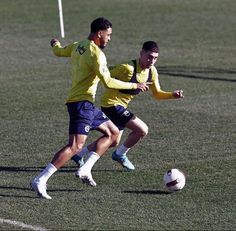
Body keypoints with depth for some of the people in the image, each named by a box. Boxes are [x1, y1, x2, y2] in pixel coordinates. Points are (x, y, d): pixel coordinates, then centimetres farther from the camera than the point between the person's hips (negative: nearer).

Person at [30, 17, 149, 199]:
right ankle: (40, 180, -21)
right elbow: (108, 82, -22)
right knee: (75, 146, -17)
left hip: (87, 104, 10)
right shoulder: (96, 53, -16)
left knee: (113, 133, 17)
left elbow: (58, 51, 31)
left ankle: (85, 170, 9)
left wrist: (55, 43, 55)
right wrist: (134, 86, -12)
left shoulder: (77, 46, 11)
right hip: (82, 103, -10)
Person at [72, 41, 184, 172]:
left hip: (120, 106, 9)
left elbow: (157, 94, 4)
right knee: (142, 130, -17)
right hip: (111, 104, -9)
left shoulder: (152, 71, -1)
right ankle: (120, 154, 5)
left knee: (114, 142, 20)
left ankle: (79, 154, 35)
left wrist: (173, 95, -10)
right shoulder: (128, 68, -26)